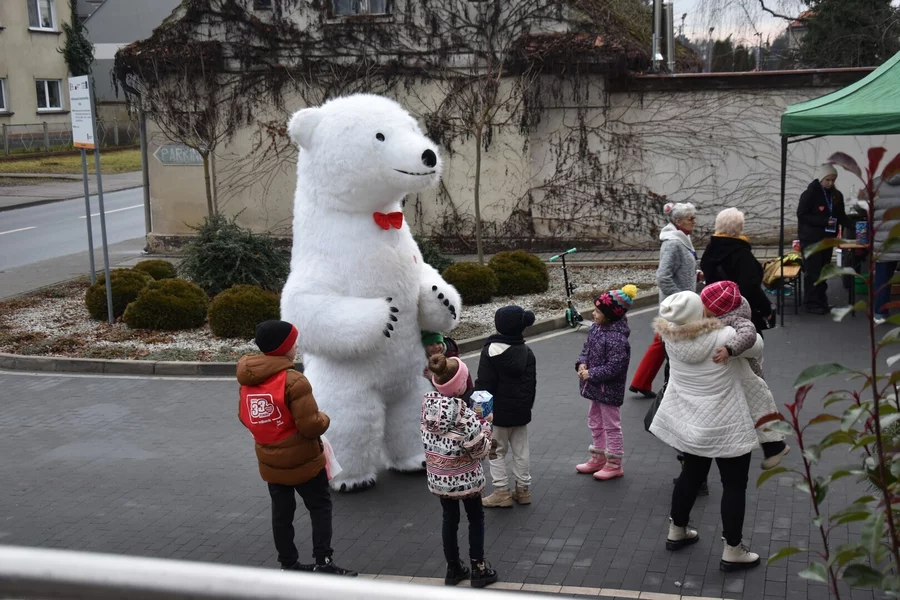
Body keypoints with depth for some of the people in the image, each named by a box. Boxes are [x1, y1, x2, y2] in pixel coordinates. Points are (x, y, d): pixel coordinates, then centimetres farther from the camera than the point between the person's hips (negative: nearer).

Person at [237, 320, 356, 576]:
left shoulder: (247, 380, -1)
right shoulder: (294, 381, -24)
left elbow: (245, 417, 11)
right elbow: (311, 426, -25)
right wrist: (324, 419, -4)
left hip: (270, 462, 6)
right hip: (302, 460, -6)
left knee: (281, 512, 15)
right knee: (320, 506, 9)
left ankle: (288, 564, 23)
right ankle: (323, 562, 6)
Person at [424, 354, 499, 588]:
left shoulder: (428, 405, -8)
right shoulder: (463, 413, -27)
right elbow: (479, 449, -19)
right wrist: (486, 424, -5)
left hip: (438, 477, 5)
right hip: (464, 478, -5)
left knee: (449, 519, 21)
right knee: (476, 518, 17)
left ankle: (453, 569, 33)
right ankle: (478, 569, 26)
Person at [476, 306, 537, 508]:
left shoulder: (490, 350, -17)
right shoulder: (526, 351, 3)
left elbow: (484, 384, -16)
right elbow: (531, 383, 7)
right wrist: (527, 405, 16)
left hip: (498, 411, -6)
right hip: (521, 411, 6)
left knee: (497, 451, 5)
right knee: (521, 451, 13)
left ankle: (502, 492, 6)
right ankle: (523, 489, 21)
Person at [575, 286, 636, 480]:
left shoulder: (616, 338, -28)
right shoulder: (596, 328, 0)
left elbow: (613, 367, -28)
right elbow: (587, 348, 12)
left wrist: (590, 374, -22)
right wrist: (582, 364, -7)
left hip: (609, 389, -9)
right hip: (595, 386, 10)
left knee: (611, 426, 5)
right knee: (596, 423, 21)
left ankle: (614, 465, 19)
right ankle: (598, 459, 37)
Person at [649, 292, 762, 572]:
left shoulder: (671, 337, -11)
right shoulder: (724, 337, -24)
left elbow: (670, 319, 13)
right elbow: (757, 347, -6)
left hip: (689, 422, 6)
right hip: (724, 426, -6)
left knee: (692, 474, 24)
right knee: (734, 483, 9)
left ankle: (676, 532, 38)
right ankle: (732, 552, 17)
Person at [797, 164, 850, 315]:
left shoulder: (836, 195, 7)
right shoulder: (810, 193, -11)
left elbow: (841, 216, 11)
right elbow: (801, 215, -15)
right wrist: (824, 221, -21)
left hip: (827, 238, 6)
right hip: (811, 239, -6)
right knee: (813, 272, -6)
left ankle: (821, 301, 17)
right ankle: (811, 303, 0)